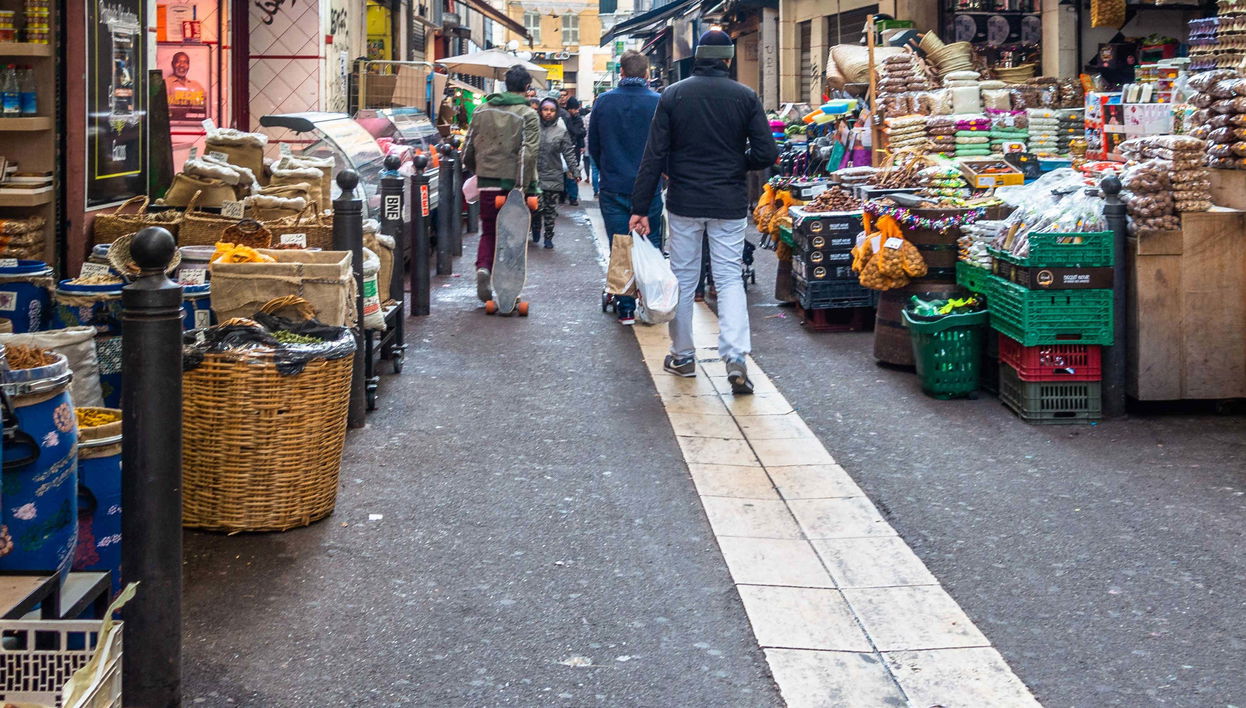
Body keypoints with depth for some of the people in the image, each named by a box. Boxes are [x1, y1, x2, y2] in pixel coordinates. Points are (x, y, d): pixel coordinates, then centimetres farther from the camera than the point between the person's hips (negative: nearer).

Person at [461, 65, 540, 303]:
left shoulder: (482, 110, 8)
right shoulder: (528, 115, -7)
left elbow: (468, 148, 12)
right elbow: (528, 153, -17)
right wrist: (523, 187, -19)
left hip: (487, 182, 3)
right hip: (513, 183, -3)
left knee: (488, 231, 15)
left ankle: (483, 267, -11)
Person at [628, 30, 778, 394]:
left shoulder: (673, 95, -3)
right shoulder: (745, 97, -4)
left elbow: (654, 156, -5)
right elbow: (766, 153, -7)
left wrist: (640, 208, -4)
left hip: (684, 203, 0)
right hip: (730, 205, 0)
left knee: (683, 278, 12)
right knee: (730, 277, 4)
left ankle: (682, 356, 21)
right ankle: (736, 358, -12)